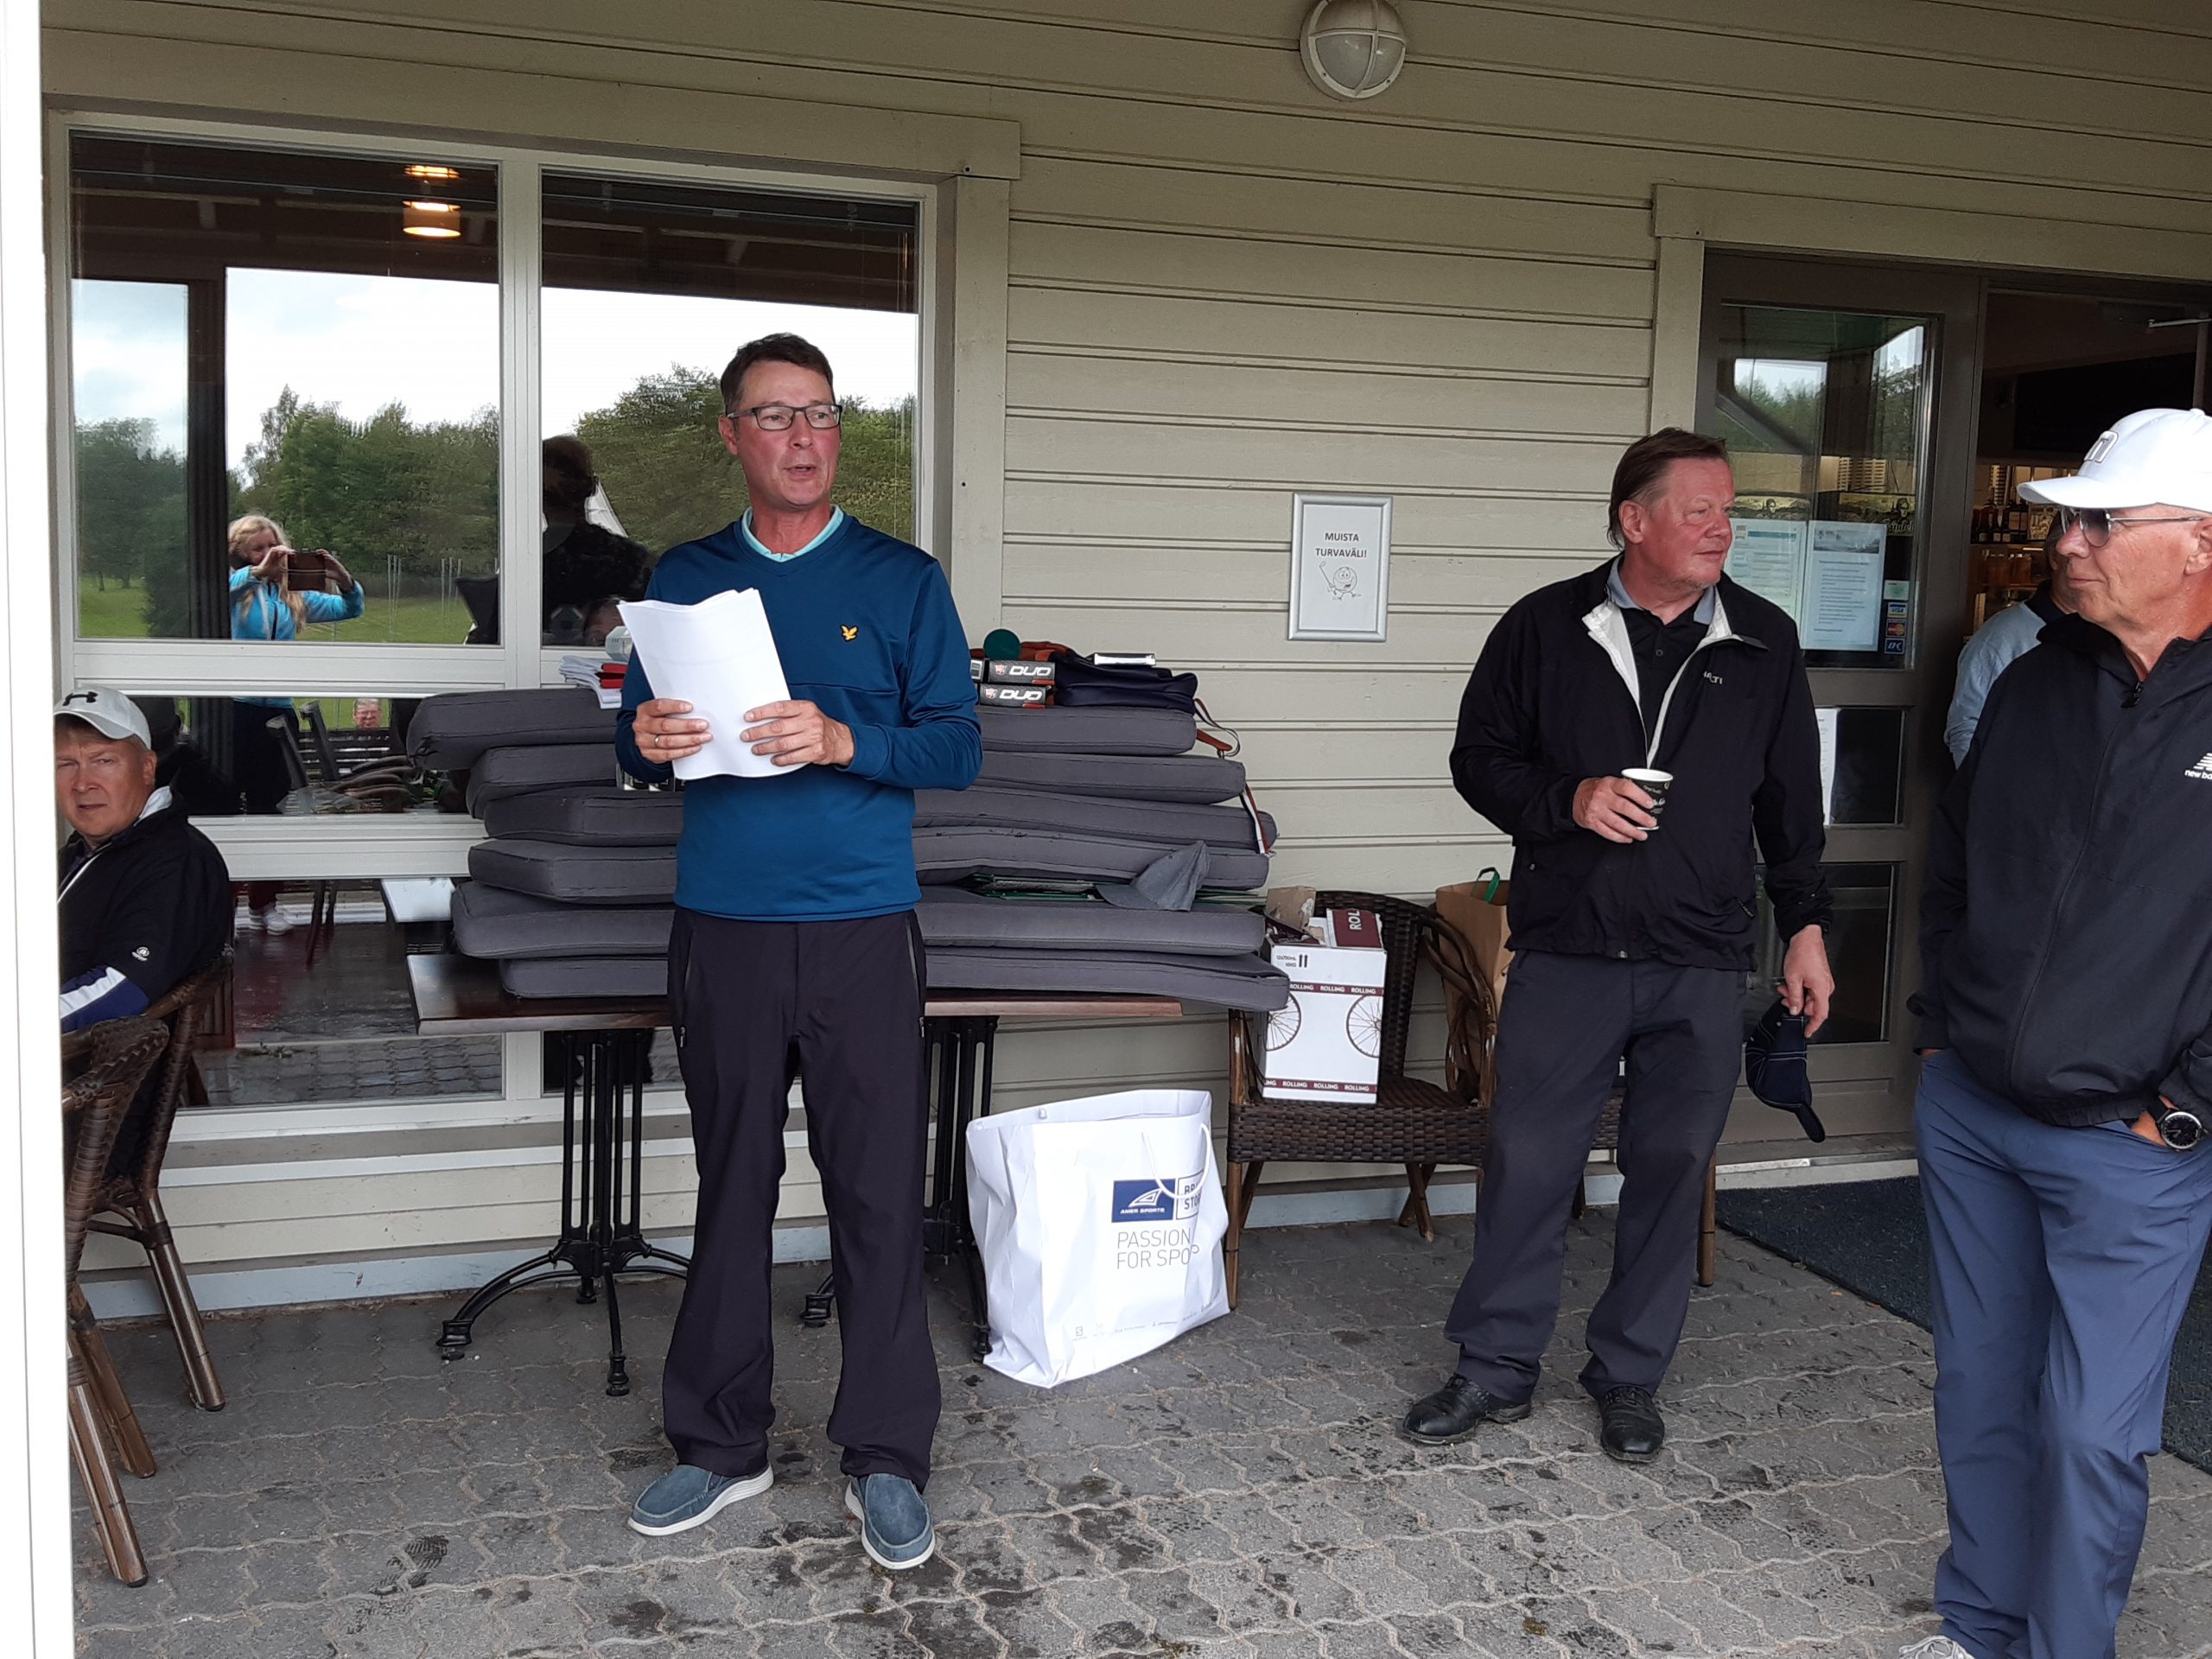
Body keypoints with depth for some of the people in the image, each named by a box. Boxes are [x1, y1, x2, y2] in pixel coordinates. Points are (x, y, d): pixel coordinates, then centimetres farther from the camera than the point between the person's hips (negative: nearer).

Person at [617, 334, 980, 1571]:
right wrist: (649, 742, -10)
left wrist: (843, 741, -18)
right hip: (723, 926, 2)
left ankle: (888, 1460, 12)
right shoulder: (686, 578, 12)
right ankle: (724, 1445, 22)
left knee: (879, 1194, 0)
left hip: (861, 927, -2)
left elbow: (958, 747, -1)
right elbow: (639, 741, 13)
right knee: (732, 1188, 9)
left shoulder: (902, 578, 4)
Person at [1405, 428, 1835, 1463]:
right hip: (1565, 952, -1)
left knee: (1671, 1171, 7)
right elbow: (1480, 757, 5)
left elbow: (1791, 802, 12)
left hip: (1702, 968, 2)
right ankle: (1496, 1368, 19)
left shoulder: (1763, 642, 6)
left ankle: (1630, 1377, 24)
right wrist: (1566, 801, -13)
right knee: (1527, 1162, 3)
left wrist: (1806, 926, 11)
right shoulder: (1545, 628, 1)